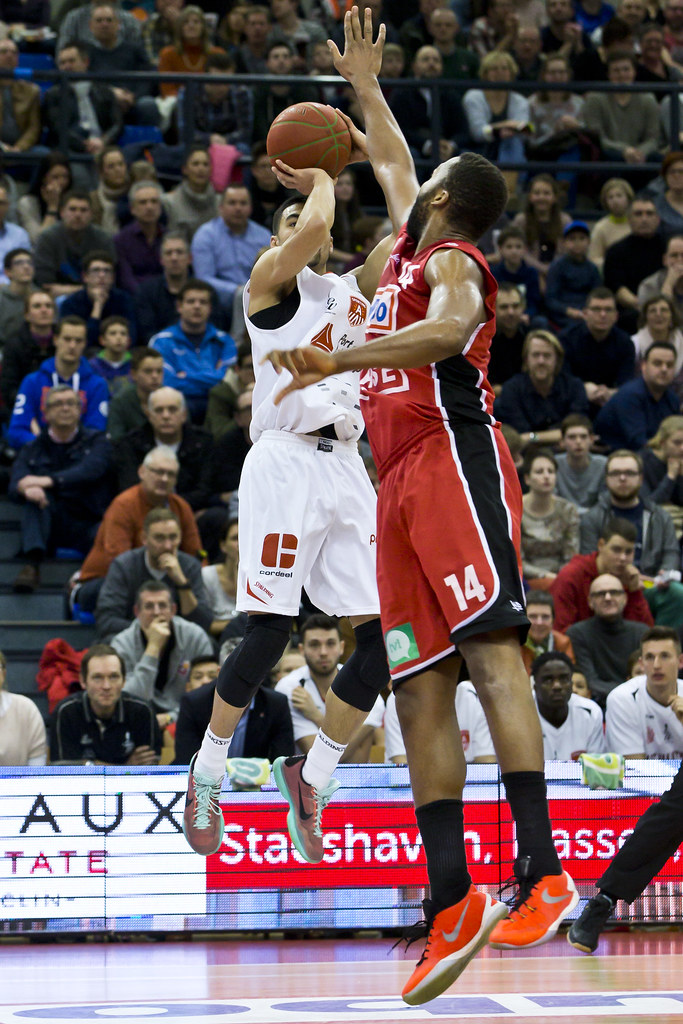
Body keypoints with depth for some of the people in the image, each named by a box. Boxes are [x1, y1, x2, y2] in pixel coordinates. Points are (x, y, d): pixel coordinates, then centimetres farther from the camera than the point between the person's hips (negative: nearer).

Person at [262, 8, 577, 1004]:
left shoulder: (454, 262, 1)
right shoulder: (412, 244, 26)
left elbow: (447, 331, -23)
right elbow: (391, 163, 46)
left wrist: (338, 359, -33)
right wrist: (363, 80, 54)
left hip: (456, 457, -9)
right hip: (404, 481, 9)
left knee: (491, 651, -21)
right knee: (419, 690, -1)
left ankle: (542, 871, -32)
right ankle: (452, 903, -5)